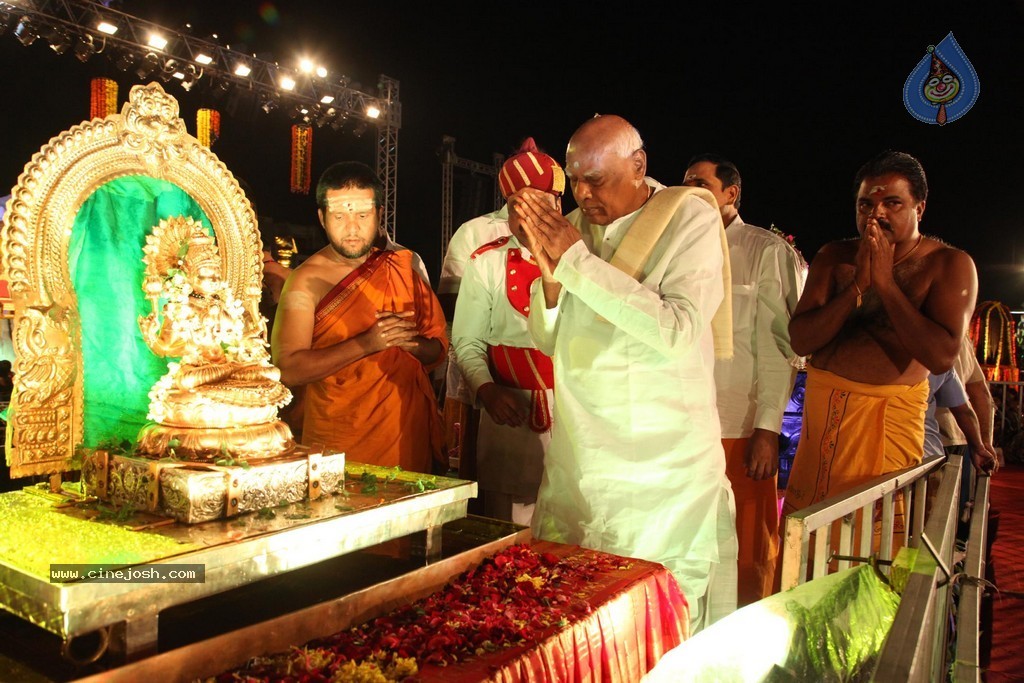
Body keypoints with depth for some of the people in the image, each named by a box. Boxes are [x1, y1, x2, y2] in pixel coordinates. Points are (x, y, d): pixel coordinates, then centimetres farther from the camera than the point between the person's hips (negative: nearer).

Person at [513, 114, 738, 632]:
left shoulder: (691, 218, -6)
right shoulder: (574, 225, 8)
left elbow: (678, 330, -20)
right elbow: (547, 340, 9)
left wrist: (577, 261, -18)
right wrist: (550, 274, -11)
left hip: (663, 458, -4)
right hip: (577, 453, 4)